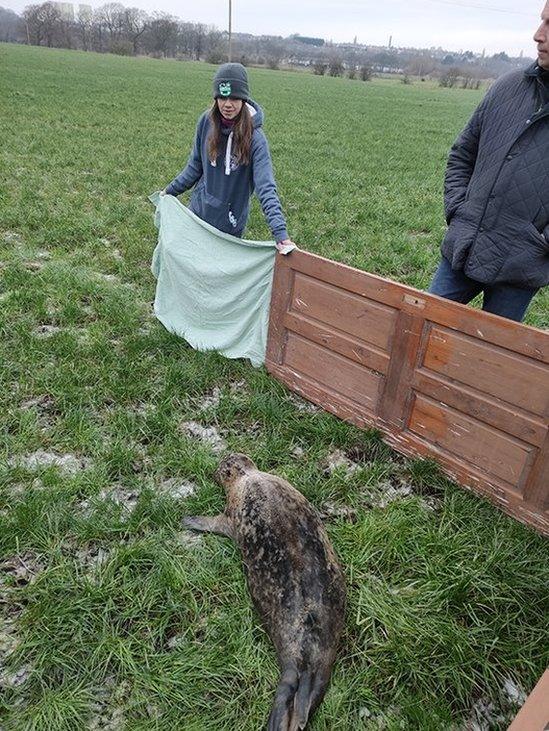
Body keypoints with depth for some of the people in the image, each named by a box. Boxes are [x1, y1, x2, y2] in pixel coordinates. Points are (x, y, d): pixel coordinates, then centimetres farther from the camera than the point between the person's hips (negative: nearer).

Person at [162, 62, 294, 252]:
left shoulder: (255, 139, -21)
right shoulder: (207, 122, -8)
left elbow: (266, 188, -29)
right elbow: (196, 165, 6)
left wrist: (280, 234, -39)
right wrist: (171, 190, 11)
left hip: (230, 223, -4)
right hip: (198, 210, 4)